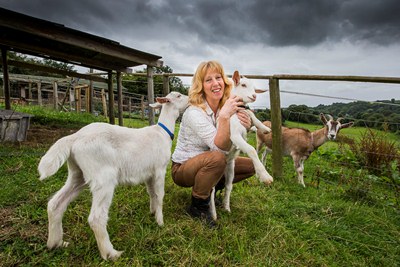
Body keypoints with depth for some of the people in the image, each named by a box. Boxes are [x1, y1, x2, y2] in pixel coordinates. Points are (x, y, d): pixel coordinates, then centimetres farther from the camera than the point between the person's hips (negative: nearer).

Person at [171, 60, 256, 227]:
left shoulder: (226, 107, -4)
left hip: (208, 164, 7)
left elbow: (231, 148, -3)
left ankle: (210, 188, 12)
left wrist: (244, 129, -21)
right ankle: (198, 206, -12)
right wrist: (224, 116, -42)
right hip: (182, 169, -7)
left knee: (250, 165, 0)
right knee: (216, 158, -36)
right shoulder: (194, 112, -25)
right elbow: (220, 148, -33)